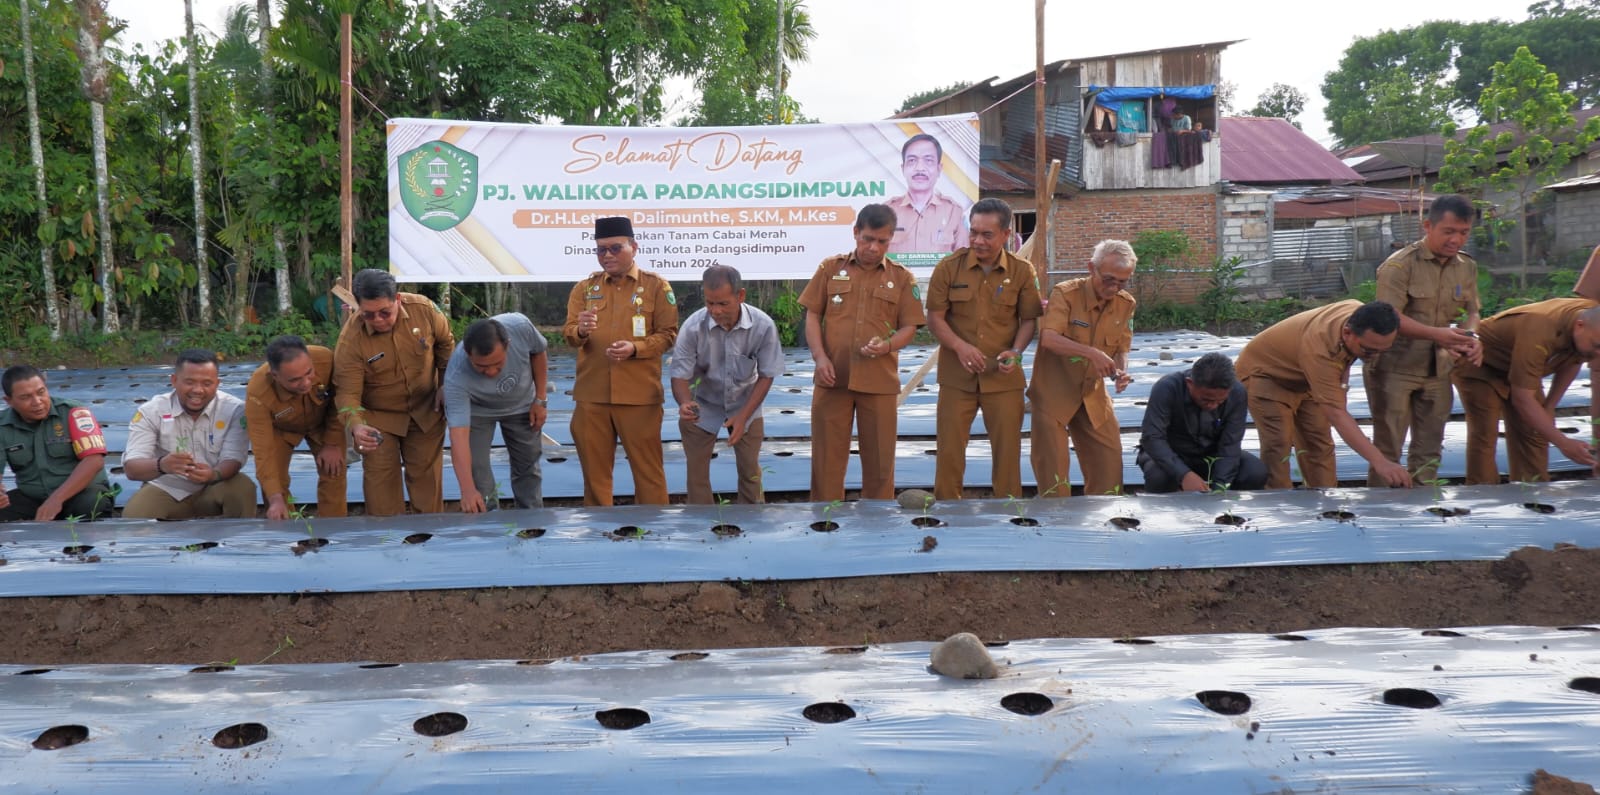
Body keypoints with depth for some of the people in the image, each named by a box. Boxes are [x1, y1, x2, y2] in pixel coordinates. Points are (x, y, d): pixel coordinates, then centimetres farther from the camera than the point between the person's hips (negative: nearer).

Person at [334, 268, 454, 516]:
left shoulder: (424, 309, -20)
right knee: (381, 480, -1)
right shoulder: (351, 337, -26)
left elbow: (445, 344, 0)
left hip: (425, 411, 2)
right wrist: (356, 426, -43)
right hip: (378, 417, -2)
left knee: (426, 475, 13)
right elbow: (347, 391, -25)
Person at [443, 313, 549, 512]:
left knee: (527, 466, 10)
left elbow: (538, 352, -12)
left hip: (521, 404, 2)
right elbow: (458, 435, -43)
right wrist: (467, 490, -52)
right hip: (477, 409, -2)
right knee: (475, 468, -11)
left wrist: (540, 399, -10)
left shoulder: (520, 325, -36)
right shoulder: (456, 377, -40)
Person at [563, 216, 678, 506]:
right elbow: (568, 334, 1)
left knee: (647, 467, 5)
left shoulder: (657, 286, 1)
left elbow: (668, 335, -2)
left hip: (640, 394, -3)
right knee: (595, 467, 11)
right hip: (591, 394, 3)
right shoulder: (584, 288, 9)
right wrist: (581, 331, -23)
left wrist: (635, 348, -18)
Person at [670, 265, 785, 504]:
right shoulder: (693, 327, -28)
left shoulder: (763, 326, -24)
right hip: (703, 405, -1)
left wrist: (743, 416, -18)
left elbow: (766, 375, -12)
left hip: (745, 405, 1)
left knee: (750, 471, 7)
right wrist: (685, 403, -41)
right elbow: (680, 376, -19)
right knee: (697, 473, 2)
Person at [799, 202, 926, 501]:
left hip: (880, 381, 0)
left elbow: (909, 327, 4)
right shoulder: (830, 268, 6)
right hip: (833, 378, 0)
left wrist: (887, 346, -17)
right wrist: (820, 357, -8)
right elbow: (812, 315, 6)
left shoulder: (902, 277, 5)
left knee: (879, 456, 7)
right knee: (827, 454, 7)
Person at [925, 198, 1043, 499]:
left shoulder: (1022, 271, 0)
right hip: (957, 376, 0)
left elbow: (1029, 319, 6)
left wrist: (1015, 352, -12)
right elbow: (934, 318, -2)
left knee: (1007, 450, 7)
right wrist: (959, 346, -19)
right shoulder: (949, 267, -2)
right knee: (949, 450, 4)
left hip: (1003, 377, 0)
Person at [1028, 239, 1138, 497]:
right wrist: (1092, 353, -39)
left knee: (1109, 456, 6)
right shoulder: (1065, 294, -16)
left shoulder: (1126, 304, 0)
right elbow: (1049, 338, -29)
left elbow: (1121, 350, 6)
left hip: (1093, 393, 5)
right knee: (1052, 461, -1)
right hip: (1054, 392, -5)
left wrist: (1121, 371, -17)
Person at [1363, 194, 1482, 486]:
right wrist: (1435, 334, -33)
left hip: (1437, 370, 6)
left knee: (1429, 449, 13)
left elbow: (1471, 312, 14)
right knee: (1387, 448, 0)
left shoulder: (1467, 268, 8)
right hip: (1394, 369, -6)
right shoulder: (1399, 265, -13)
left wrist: (1472, 338, -10)